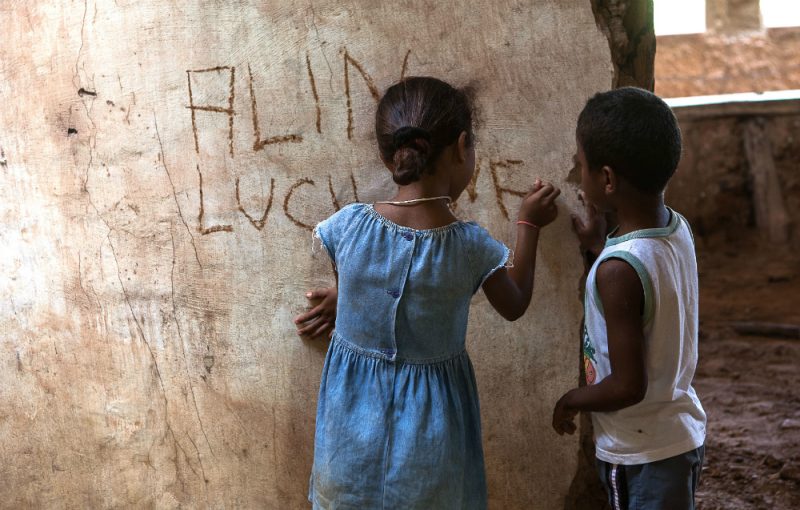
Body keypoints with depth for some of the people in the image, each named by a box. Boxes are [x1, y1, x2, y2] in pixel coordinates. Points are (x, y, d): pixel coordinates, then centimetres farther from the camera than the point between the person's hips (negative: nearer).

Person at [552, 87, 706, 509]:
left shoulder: (618, 269, -29)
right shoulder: (678, 229, -5)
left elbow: (628, 386, -26)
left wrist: (571, 400, -9)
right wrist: (598, 245, 16)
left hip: (642, 456, -8)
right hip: (683, 433, 8)